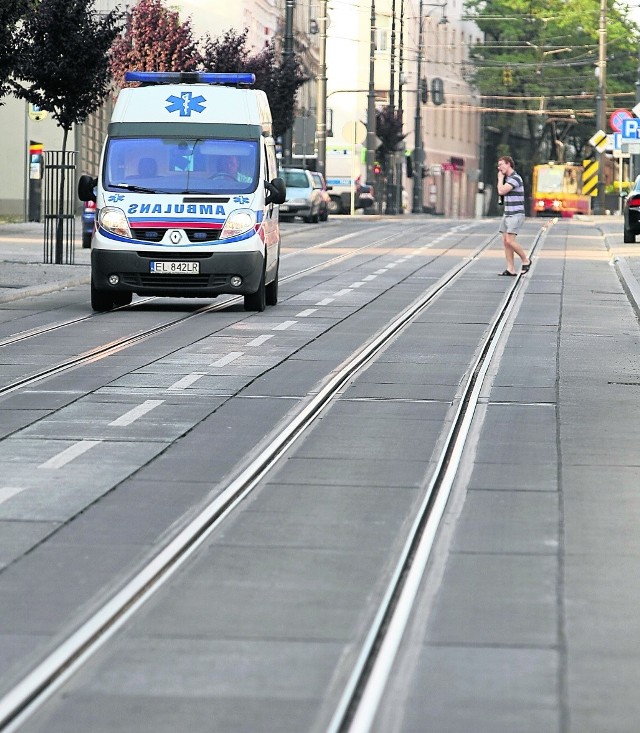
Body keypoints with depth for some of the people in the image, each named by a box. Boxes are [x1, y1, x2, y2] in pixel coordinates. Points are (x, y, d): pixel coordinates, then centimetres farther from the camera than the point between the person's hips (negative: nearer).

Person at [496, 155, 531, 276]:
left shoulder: (515, 178, -15)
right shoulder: (507, 179, 15)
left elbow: (501, 191, -21)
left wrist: (500, 178, -10)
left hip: (515, 215, -9)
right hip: (507, 215, 9)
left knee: (510, 240, -16)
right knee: (505, 242, 2)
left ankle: (526, 260, 3)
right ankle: (511, 269, 2)